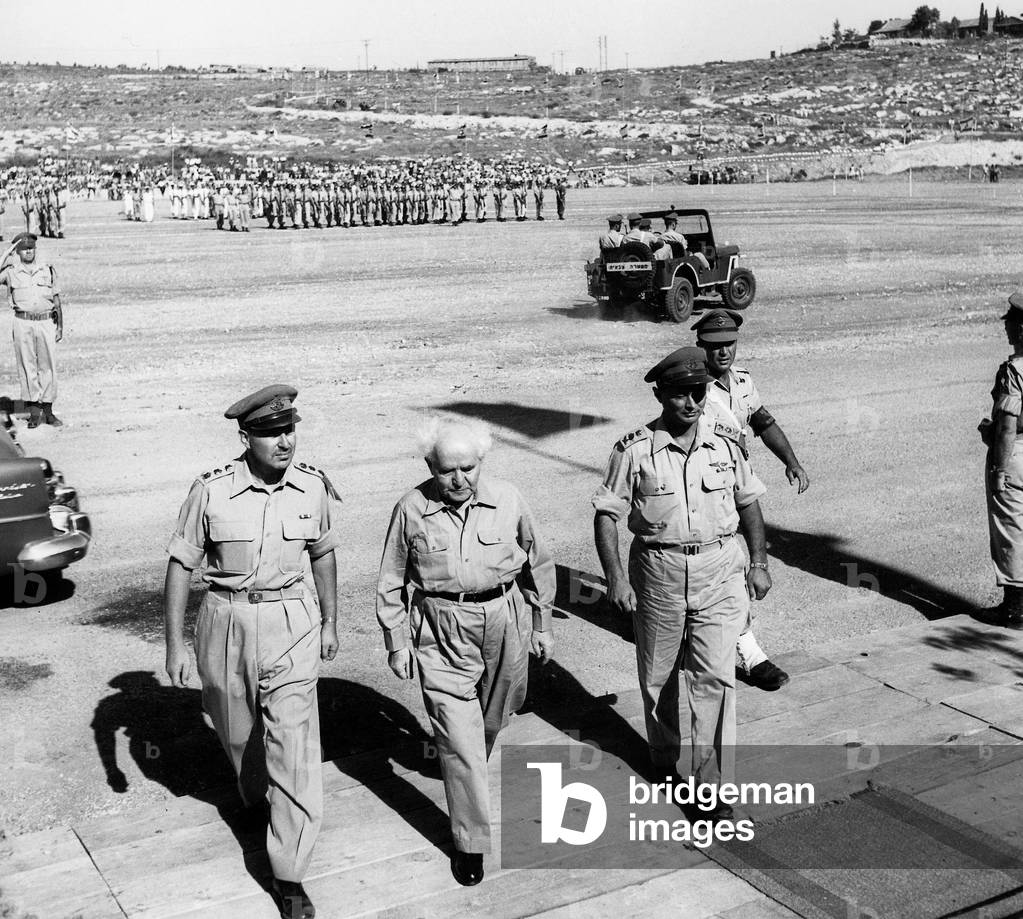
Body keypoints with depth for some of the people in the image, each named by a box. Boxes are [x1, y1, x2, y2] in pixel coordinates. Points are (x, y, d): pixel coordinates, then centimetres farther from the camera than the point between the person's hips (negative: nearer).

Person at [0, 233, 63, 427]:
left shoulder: (48, 270, 10)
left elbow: (57, 301, 12)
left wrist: (60, 326, 6)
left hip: (46, 322, 1)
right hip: (23, 323, -1)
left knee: (48, 366, 1)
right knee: (27, 367, 0)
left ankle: (48, 411, 8)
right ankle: (34, 413, 4)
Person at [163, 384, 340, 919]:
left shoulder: (314, 488, -6)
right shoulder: (211, 492, -13)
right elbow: (181, 565, -5)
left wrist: (330, 623, 16)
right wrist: (175, 644, -5)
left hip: (292, 623, 0)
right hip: (227, 620, 0)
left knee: (294, 744, -7)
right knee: (237, 729, 19)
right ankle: (254, 793, 54)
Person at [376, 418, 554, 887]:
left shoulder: (508, 500, -5)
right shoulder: (412, 510, -8)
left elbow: (537, 565, 9)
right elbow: (391, 582, 3)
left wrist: (541, 625, 12)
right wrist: (397, 642, 3)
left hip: (504, 620, 3)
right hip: (442, 631, -2)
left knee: (494, 717, 20)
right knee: (459, 737, -5)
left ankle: (465, 772, 53)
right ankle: (471, 842, 6)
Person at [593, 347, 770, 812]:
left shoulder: (726, 442, -1)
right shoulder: (635, 450, -9)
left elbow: (748, 502, 12)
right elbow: (606, 513, -5)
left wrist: (759, 563, 11)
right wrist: (615, 576, -12)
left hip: (719, 569, 1)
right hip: (657, 572, -1)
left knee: (715, 678, -5)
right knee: (657, 676, 14)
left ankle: (712, 784, 1)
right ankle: (663, 757, 38)